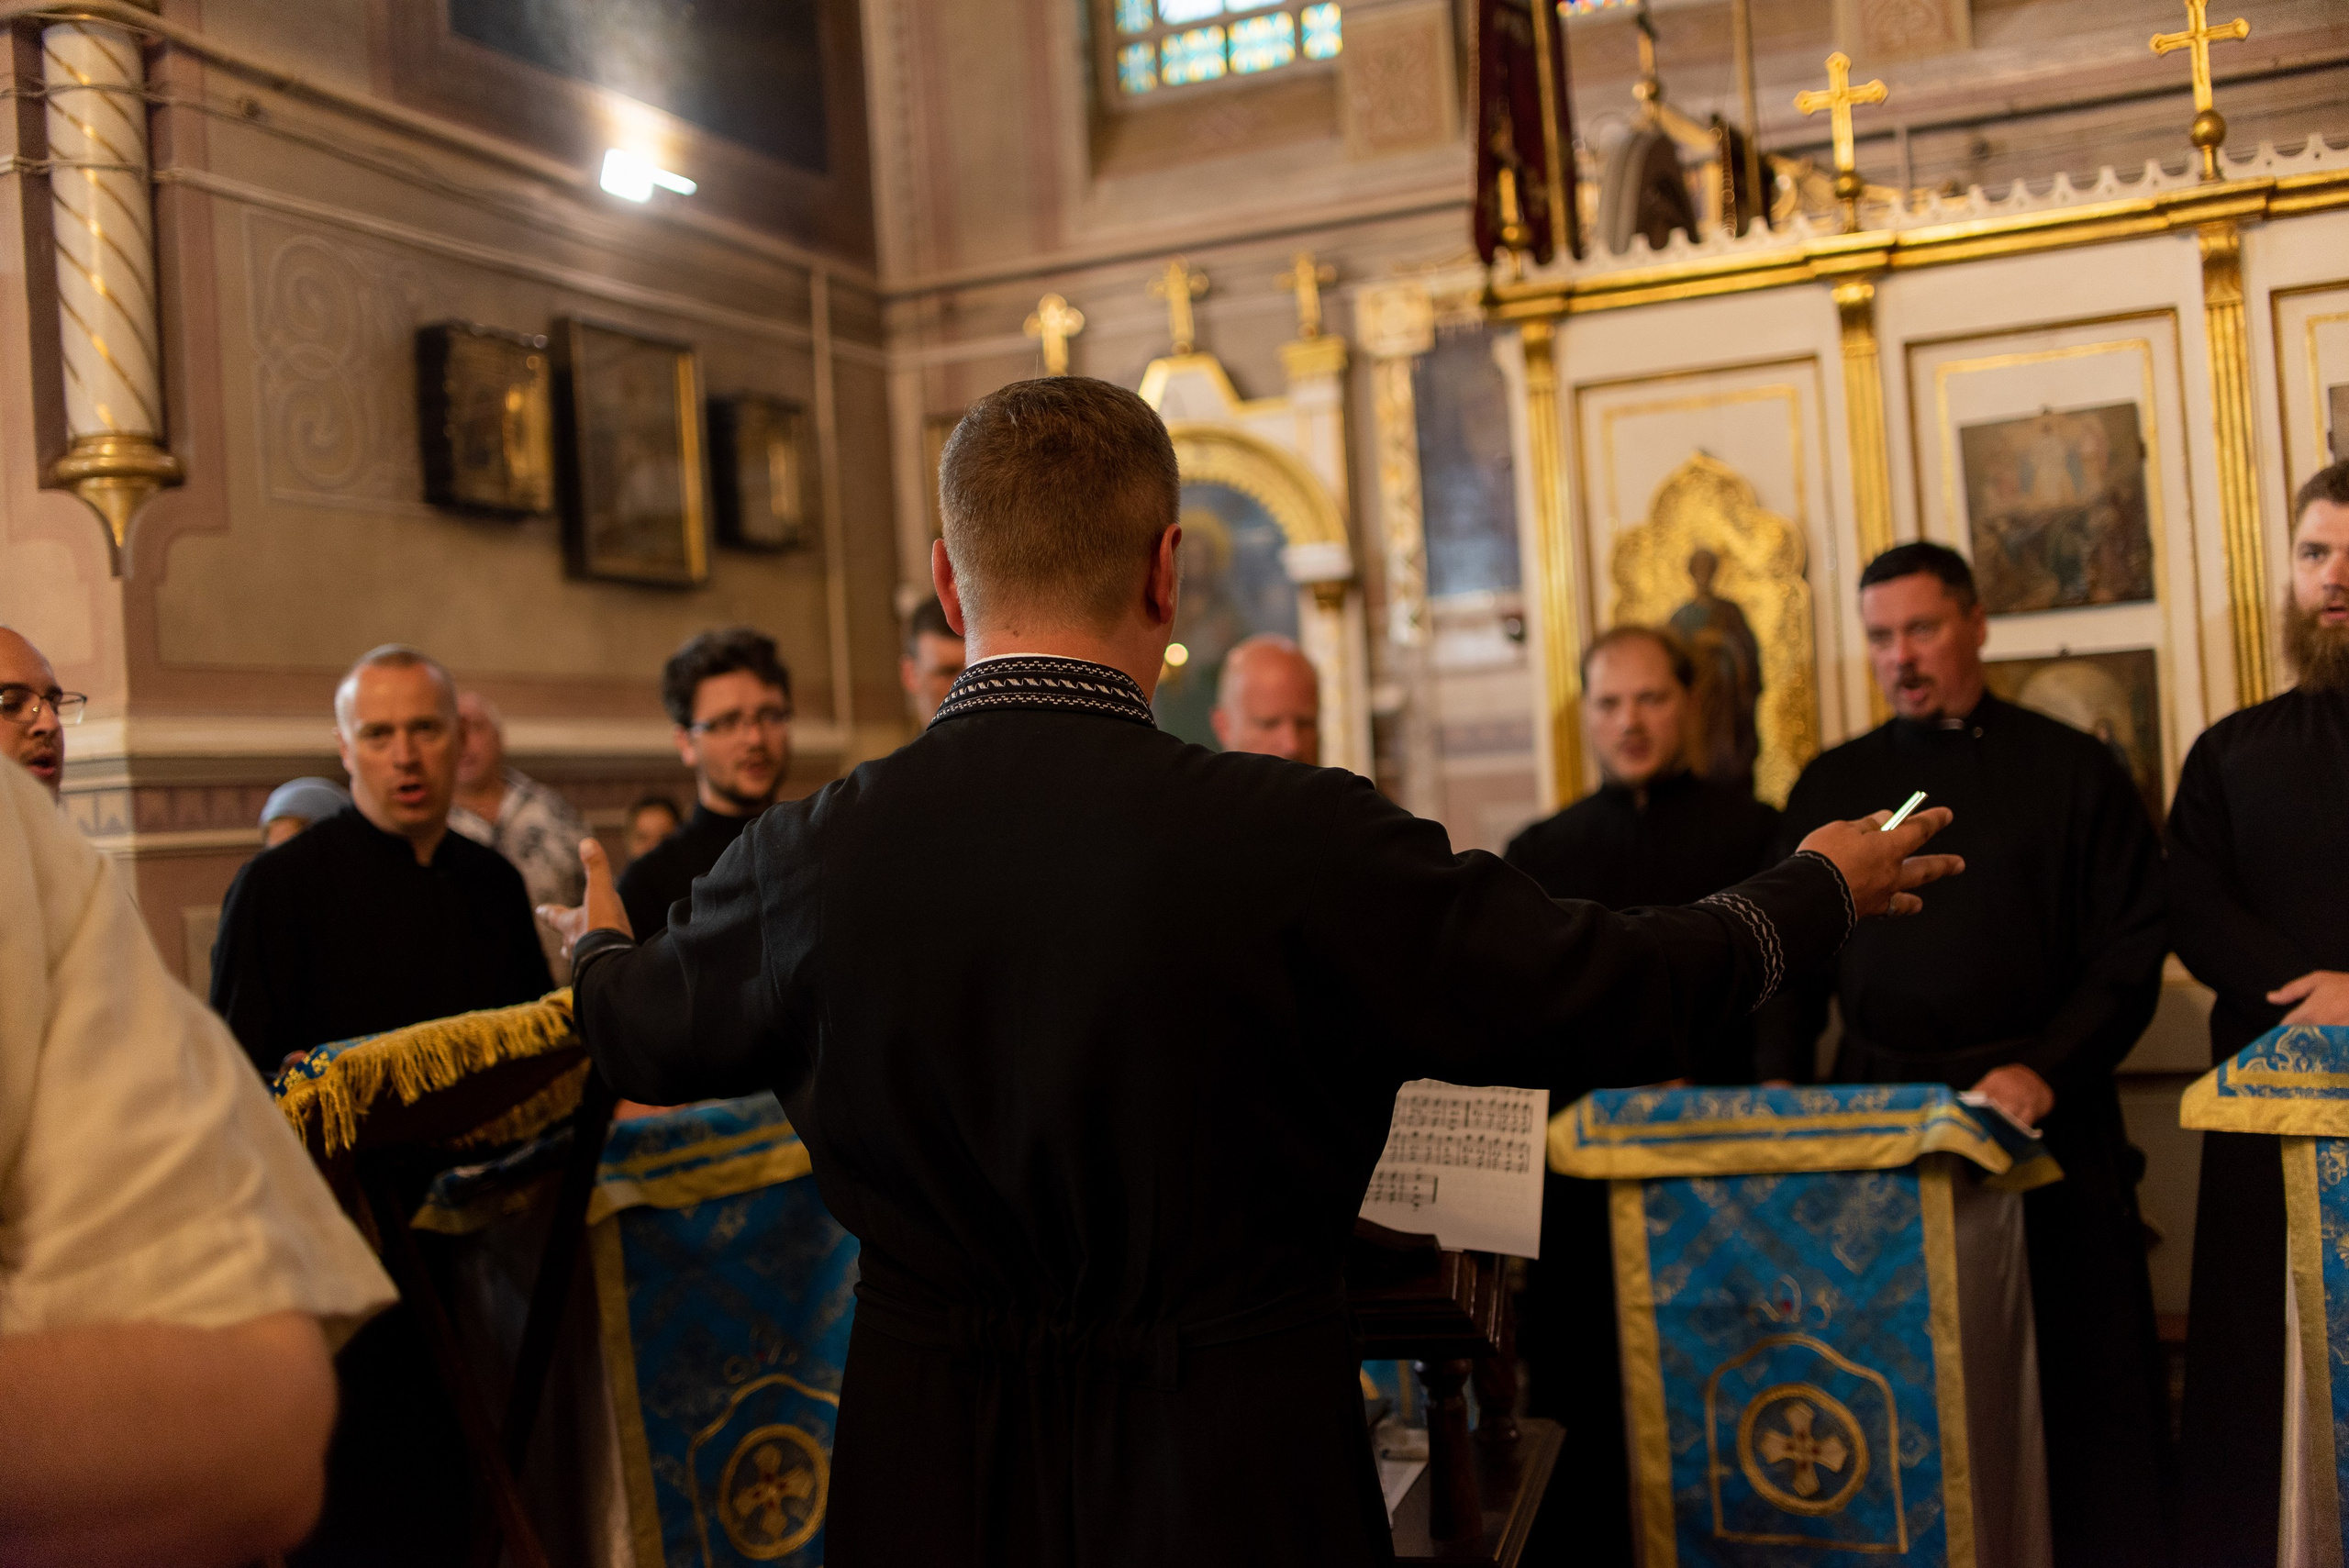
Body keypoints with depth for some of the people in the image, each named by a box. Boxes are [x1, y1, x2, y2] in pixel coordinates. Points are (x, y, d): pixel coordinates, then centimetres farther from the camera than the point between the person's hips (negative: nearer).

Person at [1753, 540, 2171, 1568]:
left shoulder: (2068, 770, 5)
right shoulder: (1831, 787, 13)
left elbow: (2130, 948, -1)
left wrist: (2046, 1069, -14)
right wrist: (1780, 1085, 0)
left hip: (2042, 1117, -2)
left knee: (2078, 1371, 0)